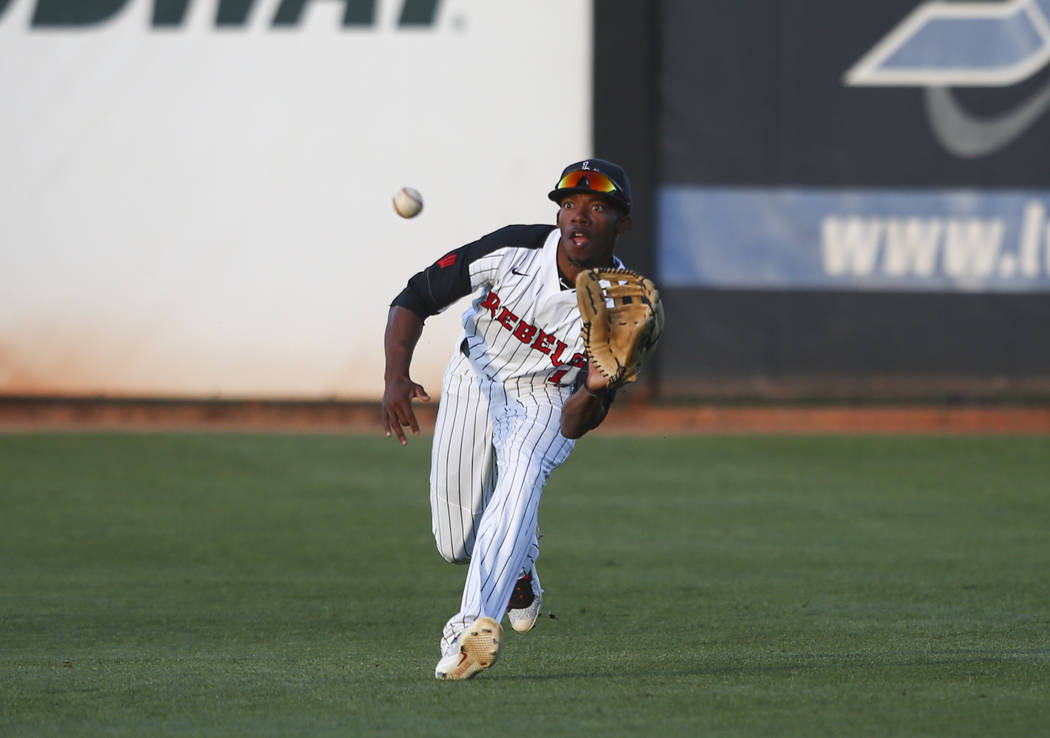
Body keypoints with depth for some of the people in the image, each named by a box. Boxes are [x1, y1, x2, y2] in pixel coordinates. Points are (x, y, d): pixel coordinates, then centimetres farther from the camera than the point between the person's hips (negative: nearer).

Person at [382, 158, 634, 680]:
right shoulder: (514, 250, -25)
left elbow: (575, 426, -26)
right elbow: (414, 299, -16)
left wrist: (595, 390, -48)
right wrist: (395, 376, -31)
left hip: (547, 399, -2)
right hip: (475, 379, 2)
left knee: (521, 476, -35)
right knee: (456, 546, 6)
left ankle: (472, 627, -46)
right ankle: (519, 573, 43)